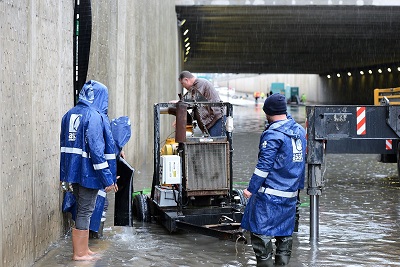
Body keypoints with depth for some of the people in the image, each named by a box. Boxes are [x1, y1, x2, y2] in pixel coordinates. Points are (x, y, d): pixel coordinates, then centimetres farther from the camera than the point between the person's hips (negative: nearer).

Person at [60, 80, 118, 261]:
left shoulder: (69, 115, 9)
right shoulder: (95, 116, -16)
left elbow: (64, 144, 15)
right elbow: (96, 149, -21)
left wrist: (66, 172, 21)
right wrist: (108, 178, -18)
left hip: (73, 170, 8)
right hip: (88, 170, -8)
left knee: (82, 209, 18)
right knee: (85, 211, 2)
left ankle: (83, 249, 27)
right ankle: (79, 253, 8)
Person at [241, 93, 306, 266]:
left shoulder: (273, 134, -15)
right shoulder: (299, 130, 10)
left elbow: (264, 165, -17)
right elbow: (301, 161, 17)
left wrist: (251, 189, -13)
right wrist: (299, 186, 25)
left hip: (270, 193, -8)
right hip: (291, 193, 8)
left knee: (260, 229, 0)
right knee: (284, 229, 14)